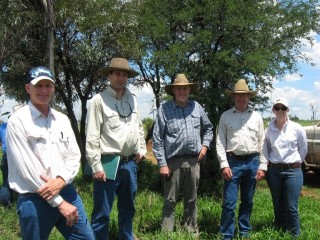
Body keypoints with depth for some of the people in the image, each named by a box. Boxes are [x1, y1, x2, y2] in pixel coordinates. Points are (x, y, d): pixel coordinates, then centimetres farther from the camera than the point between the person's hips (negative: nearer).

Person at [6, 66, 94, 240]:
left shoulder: (62, 119, 9)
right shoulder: (18, 120, -8)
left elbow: (74, 155, 8)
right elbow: (27, 166, -14)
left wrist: (60, 181, -13)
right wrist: (58, 202, -13)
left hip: (67, 192, 5)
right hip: (34, 199, -5)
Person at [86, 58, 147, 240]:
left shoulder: (132, 99, 10)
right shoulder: (99, 100, -8)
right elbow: (92, 136, -12)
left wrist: (142, 149, 10)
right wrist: (96, 166, -14)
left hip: (130, 163, 6)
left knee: (128, 209, 20)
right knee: (102, 212, 0)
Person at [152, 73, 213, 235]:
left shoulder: (196, 107, 8)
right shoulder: (165, 109, -4)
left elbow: (208, 128, 23)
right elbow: (157, 139, -6)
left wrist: (205, 145, 7)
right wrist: (162, 164, -10)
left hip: (193, 161, 4)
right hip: (173, 161, -3)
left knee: (191, 200, 14)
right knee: (170, 201, 3)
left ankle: (192, 231, 28)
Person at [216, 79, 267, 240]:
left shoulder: (256, 117, 8)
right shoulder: (225, 116, 2)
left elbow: (262, 143, 8)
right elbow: (220, 142, -1)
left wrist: (262, 166, 3)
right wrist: (224, 165, -10)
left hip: (252, 162, 3)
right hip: (233, 162, -2)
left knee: (247, 201, 13)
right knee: (229, 203, -1)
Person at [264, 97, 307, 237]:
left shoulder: (297, 128, -4)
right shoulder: (269, 129, 1)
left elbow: (303, 149, 7)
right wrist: (272, 163, 11)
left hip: (293, 171, -2)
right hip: (273, 171, 2)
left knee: (291, 207, -4)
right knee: (278, 206, 11)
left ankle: (294, 236, 11)